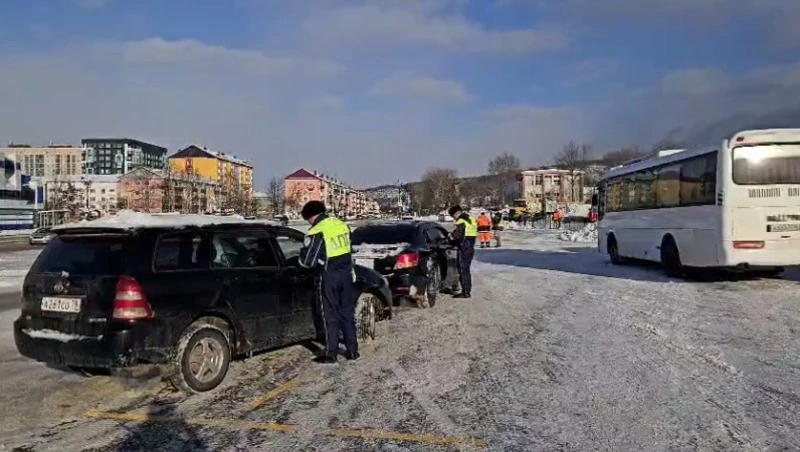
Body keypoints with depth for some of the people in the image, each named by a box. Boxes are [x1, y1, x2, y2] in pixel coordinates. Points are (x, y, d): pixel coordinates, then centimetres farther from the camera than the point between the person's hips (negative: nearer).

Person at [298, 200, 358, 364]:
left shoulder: (316, 232, -15)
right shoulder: (342, 225, 6)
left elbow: (306, 261, -13)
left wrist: (303, 252, 8)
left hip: (328, 277, -6)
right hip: (346, 273, 6)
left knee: (330, 315, 4)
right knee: (347, 312, 14)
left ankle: (331, 354, 10)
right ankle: (352, 350, 19)